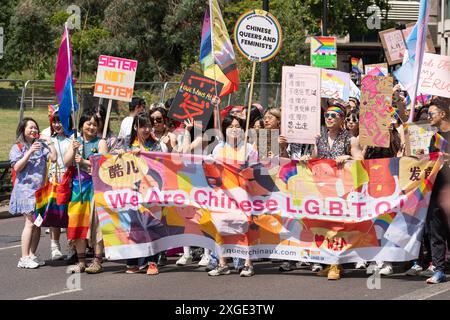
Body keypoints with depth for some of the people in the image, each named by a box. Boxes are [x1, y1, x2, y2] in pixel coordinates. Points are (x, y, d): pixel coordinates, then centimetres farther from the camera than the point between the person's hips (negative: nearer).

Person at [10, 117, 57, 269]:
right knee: (30, 222, -13)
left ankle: (32, 255, 11)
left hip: (39, 188, 5)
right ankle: (24, 258, -11)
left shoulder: (41, 146, 13)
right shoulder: (18, 147, 1)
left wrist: (49, 142, 2)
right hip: (25, 188, -5)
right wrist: (30, 152, -15)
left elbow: (53, 158, 2)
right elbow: (17, 167, -9)